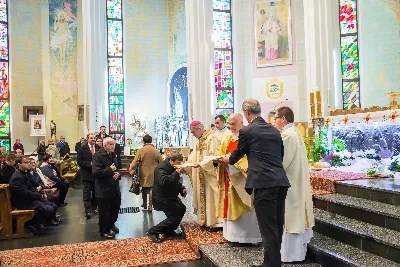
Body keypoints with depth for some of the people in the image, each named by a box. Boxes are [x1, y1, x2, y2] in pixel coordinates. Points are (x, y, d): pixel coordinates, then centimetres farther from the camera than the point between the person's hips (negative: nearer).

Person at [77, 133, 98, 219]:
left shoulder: (98, 148, 1)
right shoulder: (82, 148, -3)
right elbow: (79, 161, -8)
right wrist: (90, 164, -18)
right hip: (87, 174, -3)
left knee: (95, 192, 13)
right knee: (87, 193, -2)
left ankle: (94, 208, 26)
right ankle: (88, 211, -1)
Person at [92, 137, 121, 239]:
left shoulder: (113, 154, 10)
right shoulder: (98, 155, -16)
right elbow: (96, 172, -25)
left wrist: (118, 174, -2)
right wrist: (110, 169, -18)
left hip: (114, 188, 7)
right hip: (104, 189, -7)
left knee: (116, 207, 18)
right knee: (104, 211, 7)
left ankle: (111, 224, 43)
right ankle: (104, 230, 26)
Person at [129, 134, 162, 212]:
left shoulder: (140, 150, -8)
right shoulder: (156, 151, -3)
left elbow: (135, 162, -16)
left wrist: (132, 170, -14)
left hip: (143, 174, 0)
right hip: (153, 174, 0)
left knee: (144, 189, 16)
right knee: (151, 189, 4)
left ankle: (144, 204, 30)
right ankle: (150, 206, 1)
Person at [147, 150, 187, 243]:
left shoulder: (172, 168, 10)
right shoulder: (161, 168, -21)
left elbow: (176, 182, 23)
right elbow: (164, 181, -38)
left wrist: (182, 189, 5)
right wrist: (176, 174, -35)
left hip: (171, 196, 10)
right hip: (162, 198, -10)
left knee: (182, 209, 10)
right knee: (174, 217, -12)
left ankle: (169, 232, 22)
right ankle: (153, 232, 0)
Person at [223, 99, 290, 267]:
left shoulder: (246, 131, -2)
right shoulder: (275, 130, 16)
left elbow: (237, 153, 11)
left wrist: (228, 160, 35)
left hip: (264, 183, -7)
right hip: (280, 181, 7)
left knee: (268, 227, 0)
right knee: (277, 225, 16)